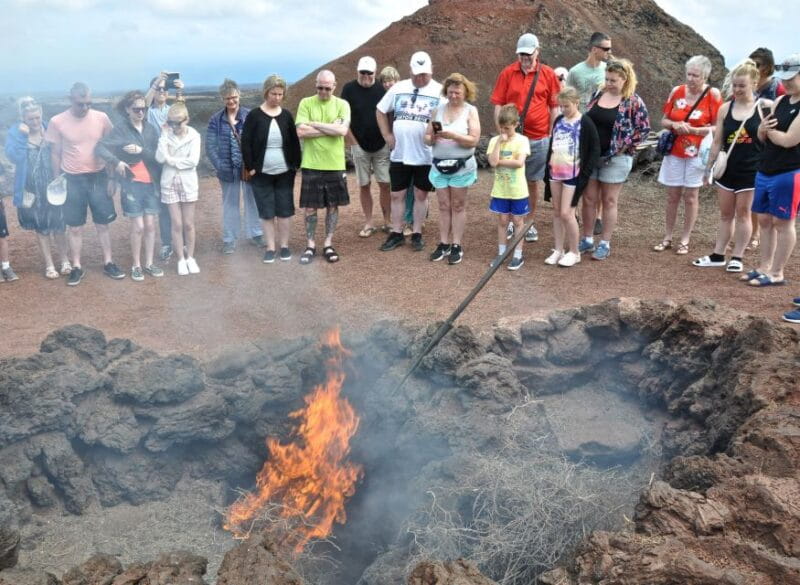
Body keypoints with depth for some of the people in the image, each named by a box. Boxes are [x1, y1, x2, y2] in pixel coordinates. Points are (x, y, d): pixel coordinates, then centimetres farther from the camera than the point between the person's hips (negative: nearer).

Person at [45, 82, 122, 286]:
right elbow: (55, 154, 0)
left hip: (98, 177, 1)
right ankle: (77, 267, 18)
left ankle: (108, 263, 21)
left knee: (103, 224, 9)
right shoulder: (57, 122, -8)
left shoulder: (101, 118, -5)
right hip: (73, 180, -1)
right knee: (74, 227, 7)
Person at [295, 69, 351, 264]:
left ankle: (328, 244, 21)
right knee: (310, 207, 4)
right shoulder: (306, 103, -1)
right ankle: (310, 246, 17)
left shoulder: (342, 104, 0)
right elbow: (301, 131, -12)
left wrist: (314, 124, -12)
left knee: (333, 206, 8)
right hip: (311, 165, -1)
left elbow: (342, 130, -15)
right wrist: (331, 128, -12)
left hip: (335, 165, 1)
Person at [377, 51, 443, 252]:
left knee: (421, 194, 8)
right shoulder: (399, 88, 3)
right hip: (399, 154, 2)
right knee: (397, 195, 8)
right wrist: (387, 135, 6)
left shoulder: (439, 91, -5)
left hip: (426, 155, -2)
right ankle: (396, 234, 20)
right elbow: (381, 111, 13)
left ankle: (417, 234, 20)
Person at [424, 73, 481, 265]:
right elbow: (427, 138, 7)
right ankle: (444, 244, 15)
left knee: (458, 206, 4)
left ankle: (456, 245, 9)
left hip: (461, 166, -3)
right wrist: (433, 137, -16)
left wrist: (453, 135, -23)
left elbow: (473, 140, -11)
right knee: (443, 206, 8)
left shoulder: (471, 111, -2)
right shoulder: (437, 111, 7)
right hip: (439, 165, 3)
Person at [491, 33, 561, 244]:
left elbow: (554, 108, 4)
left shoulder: (548, 74, 2)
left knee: (532, 181, 8)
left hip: (538, 139, 0)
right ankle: (512, 221, 21)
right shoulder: (507, 73, 2)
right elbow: (498, 105, 2)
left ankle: (529, 222, 20)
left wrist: (551, 136, 1)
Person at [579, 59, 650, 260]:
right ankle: (587, 240, 20)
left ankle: (605, 244, 13)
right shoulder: (598, 94, 5)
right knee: (589, 198, 8)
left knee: (609, 201, 4)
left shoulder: (634, 102, -8)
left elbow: (644, 129, -7)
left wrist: (624, 146, -11)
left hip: (615, 158, -4)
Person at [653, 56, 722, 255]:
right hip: (674, 151, 3)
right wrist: (675, 125, -14)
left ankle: (685, 240, 13)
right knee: (672, 195, 9)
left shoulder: (713, 94, -9)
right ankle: (667, 237, 19)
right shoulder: (676, 91, 1)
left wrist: (692, 130, -20)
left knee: (690, 196, 5)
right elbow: (664, 120, 7)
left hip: (697, 153, -3)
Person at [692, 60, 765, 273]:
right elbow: (717, 141, 8)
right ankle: (718, 255, 19)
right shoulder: (725, 108, 3)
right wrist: (709, 167, 7)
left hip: (752, 170, -3)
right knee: (726, 214, 11)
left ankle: (737, 257, 15)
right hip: (727, 168, 3)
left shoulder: (764, 107, -6)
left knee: (742, 213, 5)